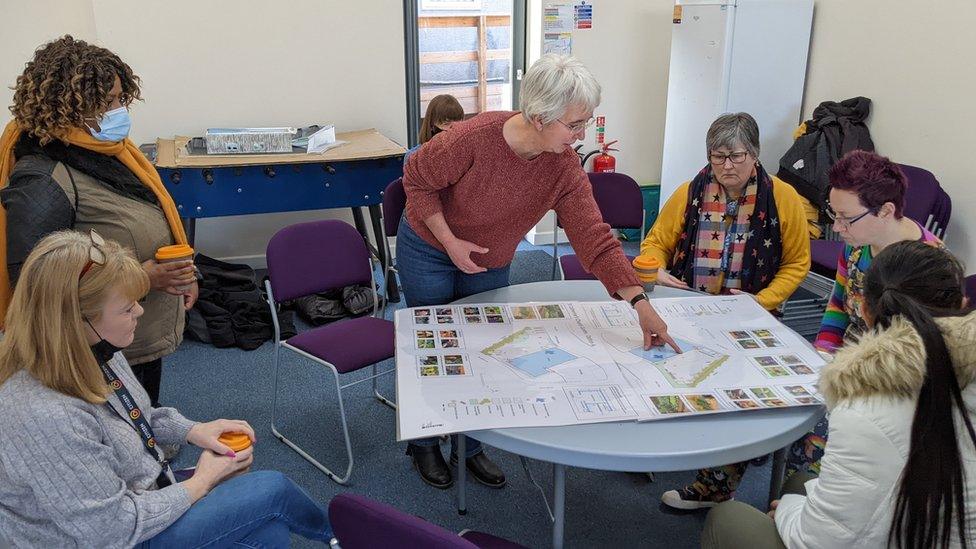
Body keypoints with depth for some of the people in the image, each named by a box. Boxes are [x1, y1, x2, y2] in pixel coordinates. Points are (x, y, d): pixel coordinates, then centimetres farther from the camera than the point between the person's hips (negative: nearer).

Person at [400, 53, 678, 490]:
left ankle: (470, 446, 32)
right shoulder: (472, 139, -33)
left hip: (491, 264, 4)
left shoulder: (565, 167, -20)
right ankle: (423, 445, 31)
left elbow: (594, 238, -19)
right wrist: (450, 241, -23)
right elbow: (417, 179, -17)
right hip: (429, 252, -4)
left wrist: (640, 302, -25)